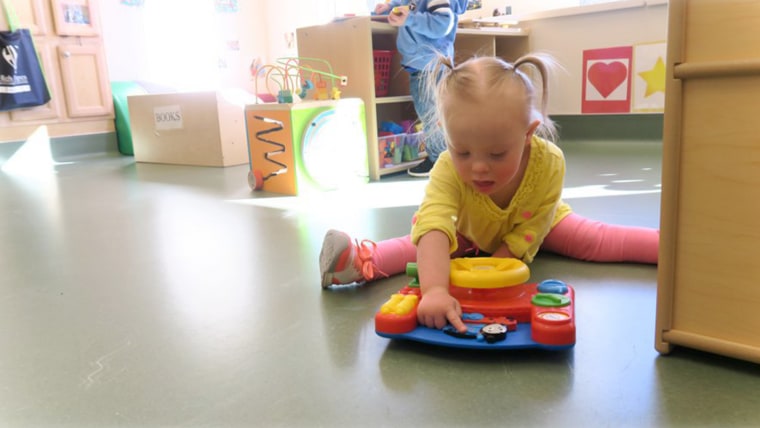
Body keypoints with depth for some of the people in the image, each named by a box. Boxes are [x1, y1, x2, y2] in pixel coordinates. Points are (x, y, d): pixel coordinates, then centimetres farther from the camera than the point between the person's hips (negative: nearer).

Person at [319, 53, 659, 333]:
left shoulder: (549, 163, -38)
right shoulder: (448, 170, -42)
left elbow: (529, 232, -29)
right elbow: (433, 229, -57)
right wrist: (434, 290, -73)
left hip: (534, 225, 1)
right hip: (471, 234, 0)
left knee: (599, 239, -10)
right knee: (421, 245, -24)